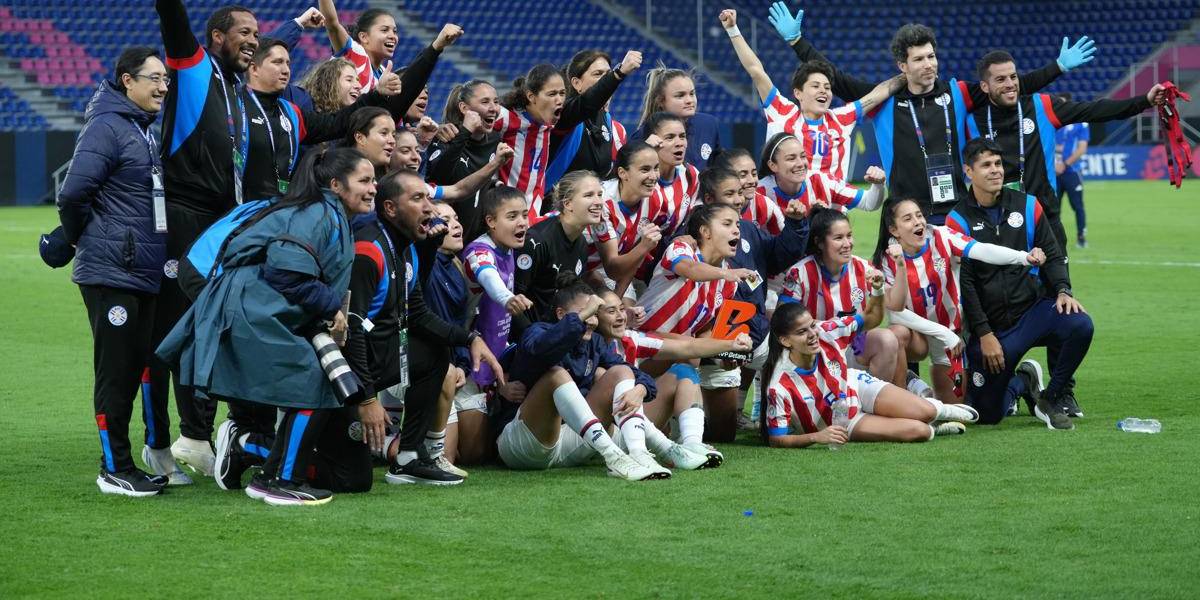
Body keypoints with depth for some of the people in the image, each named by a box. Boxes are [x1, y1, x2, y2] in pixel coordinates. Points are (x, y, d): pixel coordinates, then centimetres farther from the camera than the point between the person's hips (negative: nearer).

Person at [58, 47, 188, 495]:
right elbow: (74, 193, -21)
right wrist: (80, 238, -6)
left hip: (147, 273, 9)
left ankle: (158, 451, 26)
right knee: (117, 370, -3)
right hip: (112, 274, -9)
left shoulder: (146, 131, 16)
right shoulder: (107, 127, -14)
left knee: (149, 365, 15)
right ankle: (115, 470, 3)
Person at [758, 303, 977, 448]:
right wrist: (816, 437, -45)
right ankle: (934, 430, 20)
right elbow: (776, 439, -30)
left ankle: (943, 409, 25)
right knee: (918, 431, -18)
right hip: (842, 426, -4)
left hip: (857, 387, 4)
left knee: (925, 412, -13)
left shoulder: (826, 333, -25)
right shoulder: (780, 385, -36)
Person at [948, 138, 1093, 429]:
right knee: (987, 414, -7)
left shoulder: (1027, 206, 6)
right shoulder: (959, 221, -3)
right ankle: (1021, 382, 28)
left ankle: (1052, 397, -7)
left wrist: (1063, 291, -11)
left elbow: (1052, 255, 10)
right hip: (989, 326, -2)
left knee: (1080, 325, -30)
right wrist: (984, 334, -11)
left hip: (1032, 309, 2)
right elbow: (963, 283, -6)